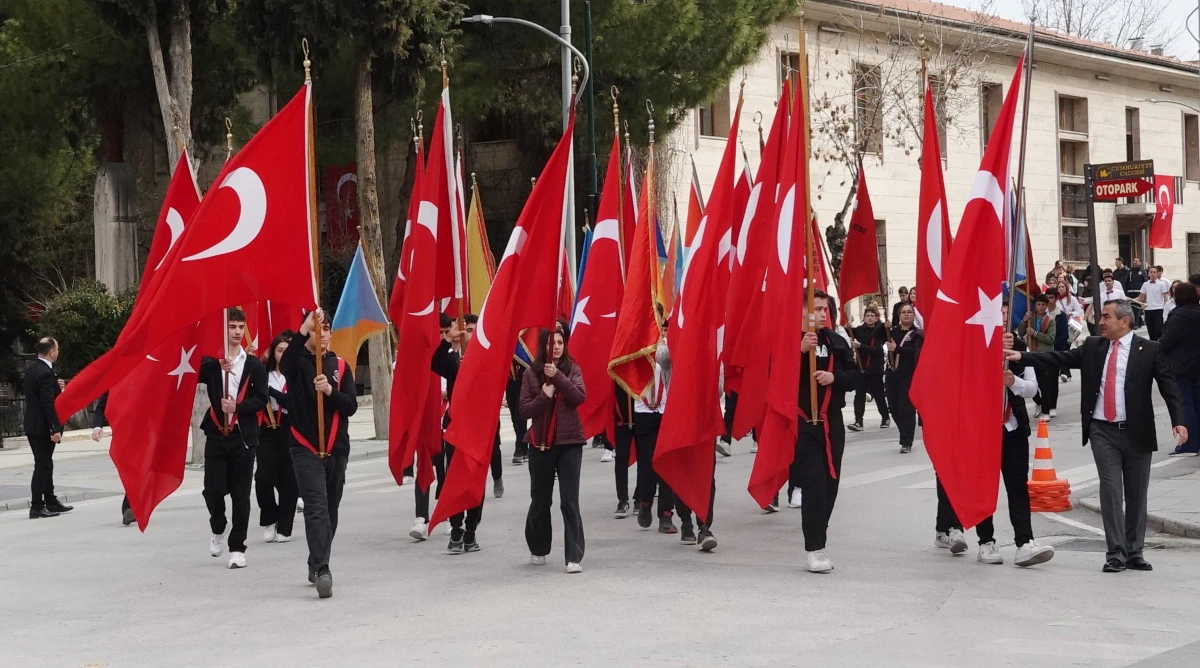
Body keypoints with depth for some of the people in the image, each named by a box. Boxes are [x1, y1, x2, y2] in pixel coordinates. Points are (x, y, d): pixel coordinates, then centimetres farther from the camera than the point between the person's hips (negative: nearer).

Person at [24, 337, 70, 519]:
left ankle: (51, 502, 26)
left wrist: (57, 387, 6)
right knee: (42, 466, -3)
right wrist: (55, 429, -22)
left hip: (33, 425, 10)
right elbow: (48, 404, -23)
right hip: (42, 427, -10)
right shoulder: (46, 373, -20)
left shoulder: (31, 368, 9)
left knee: (45, 464, 17)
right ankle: (37, 507, 0)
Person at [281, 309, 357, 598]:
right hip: (305, 448, -4)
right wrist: (304, 329, -36)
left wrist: (330, 390, -18)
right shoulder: (297, 362, 0)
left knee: (330, 510, 11)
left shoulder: (340, 366, 9)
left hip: (337, 448, 4)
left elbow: (351, 406, 0)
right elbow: (285, 363, -26)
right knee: (316, 508, -16)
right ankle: (322, 570, -23)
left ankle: (316, 565, 25)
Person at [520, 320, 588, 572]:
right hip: (540, 443, 1)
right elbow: (525, 409, -2)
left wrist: (557, 376, -20)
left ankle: (574, 557, -6)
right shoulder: (531, 373, 1)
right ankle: (538, 549, 32)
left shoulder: (572, 369, 2)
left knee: (570, 501, -7)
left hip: (569, 443, -1)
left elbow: (580, 397, -13)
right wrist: (544, 396, -18)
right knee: (540, 500, 13)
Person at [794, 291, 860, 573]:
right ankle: (814, 548, -9)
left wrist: (834, 376, -10)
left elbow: (854, 376, 10)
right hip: (802, 421, -5)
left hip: (832, 421, 5)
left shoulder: (837, 342, 8)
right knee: (814, 483, -11)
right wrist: (800, 350, -26)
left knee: (830, 484, 8)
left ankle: (817, 538, 21)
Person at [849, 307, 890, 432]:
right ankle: (858, 422, -10)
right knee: (859, 395, -7)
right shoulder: (859, 330, 3)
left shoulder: (880, 330, -5)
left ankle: (885, 418, 29)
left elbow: (876, 349, -17)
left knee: (879, 394, 9)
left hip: (876, 369, -1)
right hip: (861, 367, 1)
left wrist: (859, 346, -27)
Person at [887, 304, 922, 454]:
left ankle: (906, 443, -5)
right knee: (894, 407, 9)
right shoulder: (893, 331, 14)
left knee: (907, 408, -9)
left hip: (909, 376, -5)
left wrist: (896, 348, -19)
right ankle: (906, 435, 29)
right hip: (892, 374, 5)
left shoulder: (917, 334, -1)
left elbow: (916, 353, -15)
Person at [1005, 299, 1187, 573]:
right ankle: (1116, 553, -1)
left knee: (1136, 494, 7)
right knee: (1111, 490, -4)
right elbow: (1060, 359, 3)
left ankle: (1135, 553, 17)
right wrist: (1022, 356, -7)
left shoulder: (1149, 350, -2)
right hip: (1102, 430, 2)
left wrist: (1178, 421, -17)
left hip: (1136, 432, -1)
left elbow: (1169, 386, -5)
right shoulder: (1093, 347, 8)